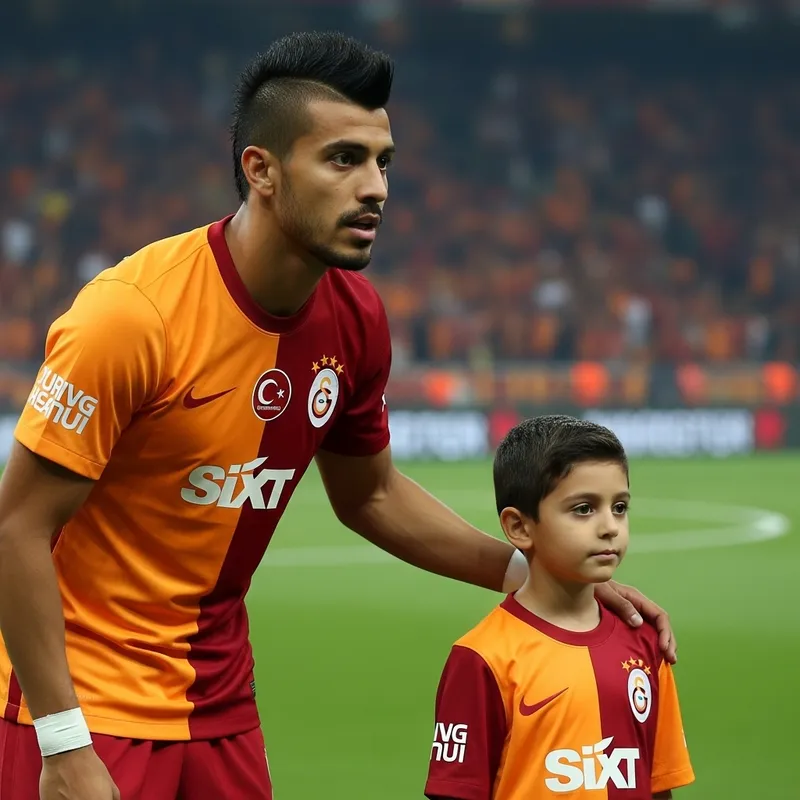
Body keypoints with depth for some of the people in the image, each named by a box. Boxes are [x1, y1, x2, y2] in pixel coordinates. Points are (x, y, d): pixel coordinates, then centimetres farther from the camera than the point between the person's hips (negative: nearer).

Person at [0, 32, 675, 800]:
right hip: (86, 704, -6)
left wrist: (539, 575, 7)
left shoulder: (355, 319, -2)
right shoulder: (133, 312, -22)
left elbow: (369, 494, 16)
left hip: (220, 699, 6)